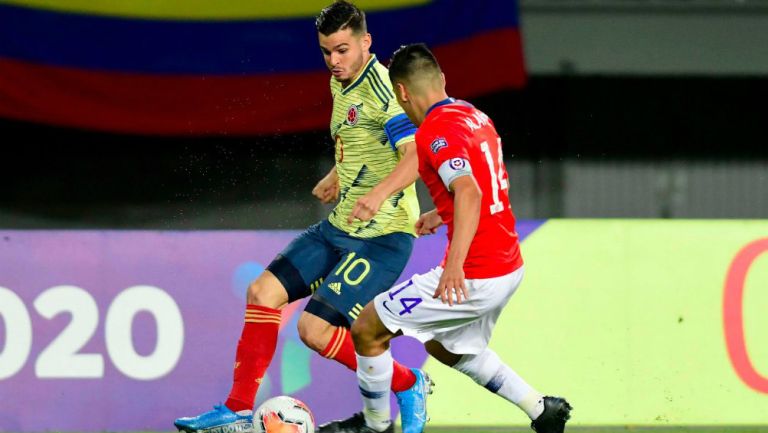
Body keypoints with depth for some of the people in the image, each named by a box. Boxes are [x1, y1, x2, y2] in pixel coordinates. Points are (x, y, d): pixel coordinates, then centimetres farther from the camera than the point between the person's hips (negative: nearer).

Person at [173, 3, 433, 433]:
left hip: (382, 237, -9)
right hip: (340, 227, 9)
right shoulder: (341, 85, 10)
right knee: (264, 291, 2)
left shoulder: (383, 90, -20)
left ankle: (408, 386, 6)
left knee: (316, 329, -14)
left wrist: (379, 193, -49)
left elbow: (417, 154, -34)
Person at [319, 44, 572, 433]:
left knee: (367, 329, 1)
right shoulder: (474, 116, 12)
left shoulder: (436, 131, -16)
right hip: (509, 267, 9)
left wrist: (455, 264, -39)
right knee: (445, 348, 30)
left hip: (471, 277, -9)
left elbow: (469, 192, -31)